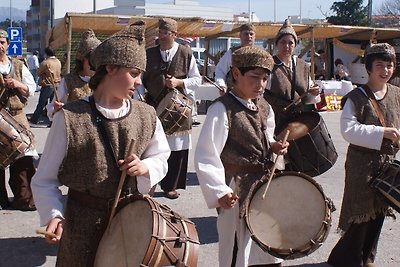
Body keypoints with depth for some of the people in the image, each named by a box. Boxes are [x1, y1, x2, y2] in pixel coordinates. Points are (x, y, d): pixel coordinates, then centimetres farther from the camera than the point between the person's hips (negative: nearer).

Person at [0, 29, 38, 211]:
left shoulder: (18, 66, 12)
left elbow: (32, 89, 13)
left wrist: (18, 85, -6)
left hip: (17, 116, 1)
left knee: (23, 157, -5)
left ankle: (24, 198, 3)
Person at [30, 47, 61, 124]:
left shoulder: (45, 62, -15)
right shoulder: (58, 62, 5)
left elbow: (38, 72, -6)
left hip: (47, 86, -6)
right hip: (57, 85, 6)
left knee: (41, 104, 0)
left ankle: (34, 120, 5)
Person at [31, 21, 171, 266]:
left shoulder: (146, 116, -2)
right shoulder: (70, 118, -12)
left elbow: (162, 158, 13)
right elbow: (45, 180, -6)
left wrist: (147, 167, -9)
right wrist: (53, 215, -22)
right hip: (83, 225, -3)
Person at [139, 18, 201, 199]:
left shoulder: (185, 53, 0)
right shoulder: (149, 54, 5)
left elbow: (197, 79, 5)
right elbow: (141, 79, 11)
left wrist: (179, 82, -11)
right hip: (153, 107, 1)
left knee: (177, 148, 2)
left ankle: (170, 186, 14)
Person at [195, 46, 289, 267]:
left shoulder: (264, 108, 6)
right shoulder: (222, 109, -18)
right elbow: (205, 157, -22)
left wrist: (273, 146, 1)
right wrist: (219, 191, -32)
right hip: (238, 192, -7)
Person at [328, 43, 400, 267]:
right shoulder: (356, 97, -11)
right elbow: (348, 129, -19)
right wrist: (382, 132, -24)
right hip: (362, 162, -6)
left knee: (379, 211, 14)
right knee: (360, 211, 0)